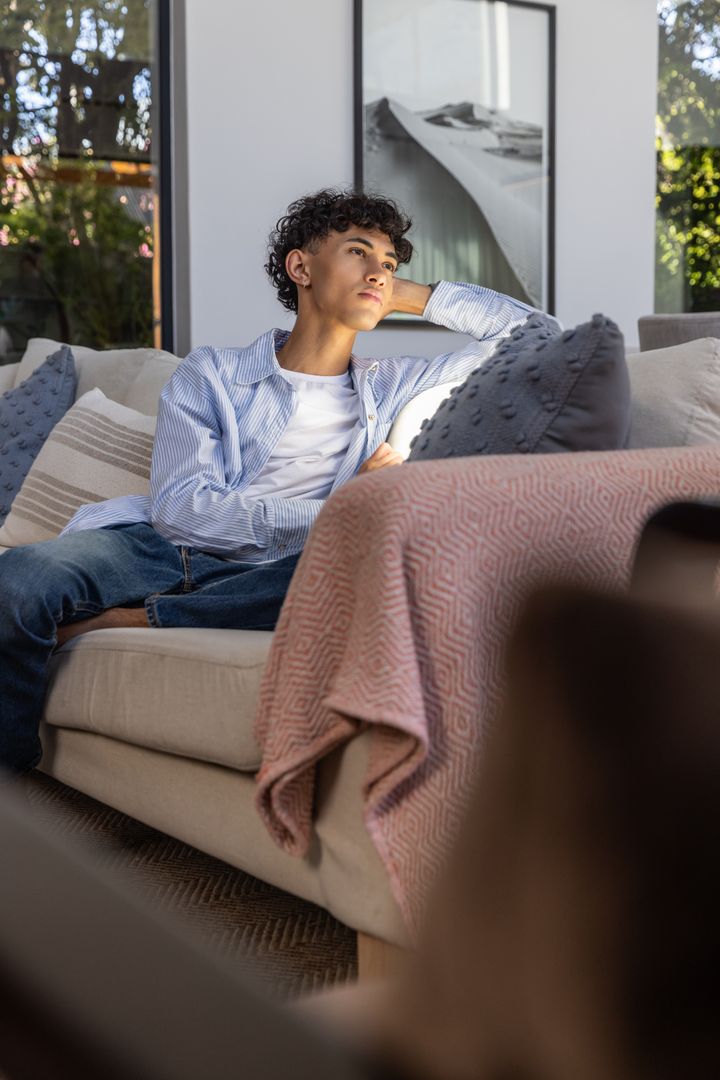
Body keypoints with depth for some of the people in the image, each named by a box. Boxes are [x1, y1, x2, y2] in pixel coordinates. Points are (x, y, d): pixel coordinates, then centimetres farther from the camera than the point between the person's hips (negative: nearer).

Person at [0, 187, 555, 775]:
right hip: (155, 546, -1)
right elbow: (178, 506, -3)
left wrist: (409, 295, 19)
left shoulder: (390, 387, 20)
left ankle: (132, 620, -23)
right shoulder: (210, 373, 13)